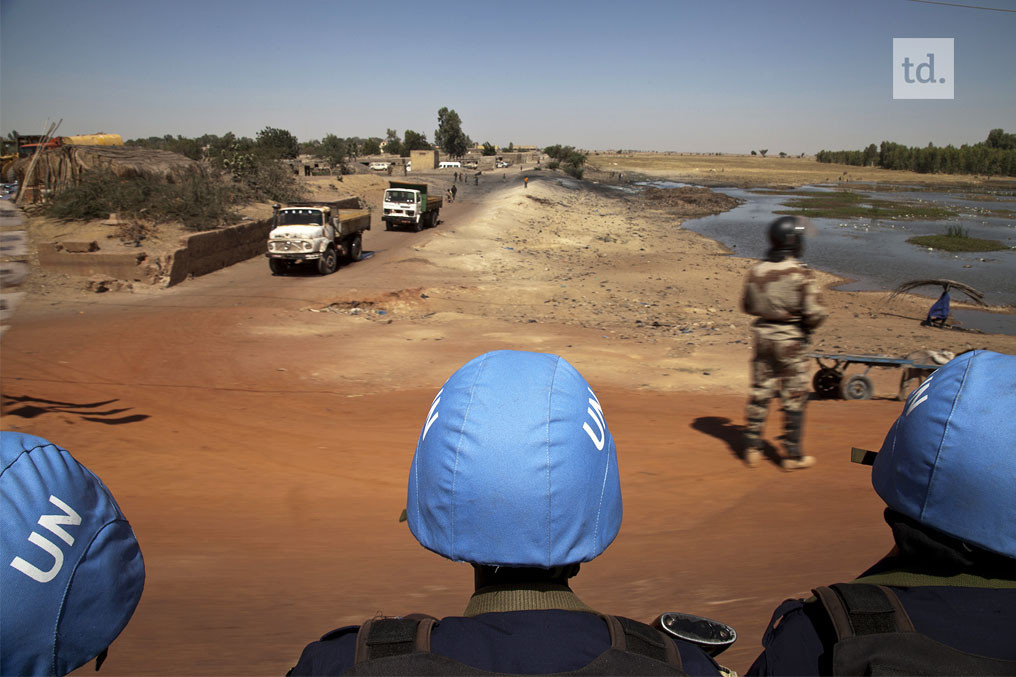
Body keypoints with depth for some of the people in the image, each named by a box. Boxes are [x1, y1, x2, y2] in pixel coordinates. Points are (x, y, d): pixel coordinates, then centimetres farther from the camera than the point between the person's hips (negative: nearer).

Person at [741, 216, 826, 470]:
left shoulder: (756, 271, -1)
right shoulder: (800, 273, -15)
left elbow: (747, 306, 10)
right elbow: (813, 313, -15)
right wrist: (820, 315, 7)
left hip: (763, 335, 5)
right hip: (790, 339, -4)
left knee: (760, 393, 13)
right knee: (794, 398, 6)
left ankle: (752, 448, 17)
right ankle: (792, 455, 13)